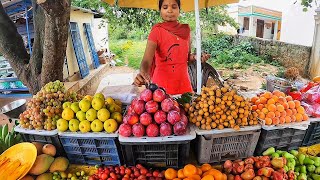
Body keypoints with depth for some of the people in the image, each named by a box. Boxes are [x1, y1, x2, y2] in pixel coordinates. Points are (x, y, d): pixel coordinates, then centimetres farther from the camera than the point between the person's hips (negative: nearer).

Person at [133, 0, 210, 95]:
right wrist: (143, 74, -42)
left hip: (184, 83, 4)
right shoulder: (157, 31, -10)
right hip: (162, 84, -4)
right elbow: (147, 59, -22)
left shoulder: (185, 29, 2)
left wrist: (195, 57, -7)